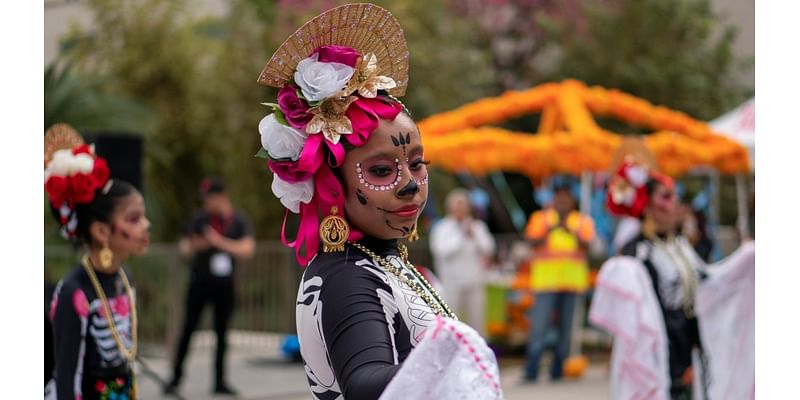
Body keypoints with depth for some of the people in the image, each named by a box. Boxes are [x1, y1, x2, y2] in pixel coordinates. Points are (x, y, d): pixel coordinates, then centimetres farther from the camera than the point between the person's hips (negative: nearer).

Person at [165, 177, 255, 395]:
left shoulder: (239, 221, -4)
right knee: (188, 329, -2)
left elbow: (247, 250, -14)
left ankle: (219, 381, 11)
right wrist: (195, 245, -22)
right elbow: (185, 248, 1)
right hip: (200, 282, -1)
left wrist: (221, 242, -24)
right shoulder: (200, 218, -4)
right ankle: (176, 377, 4)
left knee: (221, 333, 6)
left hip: (225, 285, 1)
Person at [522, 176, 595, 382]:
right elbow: (533, 241, -3)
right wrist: (552, 228, -17)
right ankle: (531, 371, -11)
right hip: (546, 280, -2)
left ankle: (557, 369, 8)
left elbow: (586, 245, -3)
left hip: (572, 280, 2)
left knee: (566, 327, 2)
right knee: (539, 325, -11)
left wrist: (570, 231, -18)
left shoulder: (582, 221, 11)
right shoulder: (541, 218, 9)